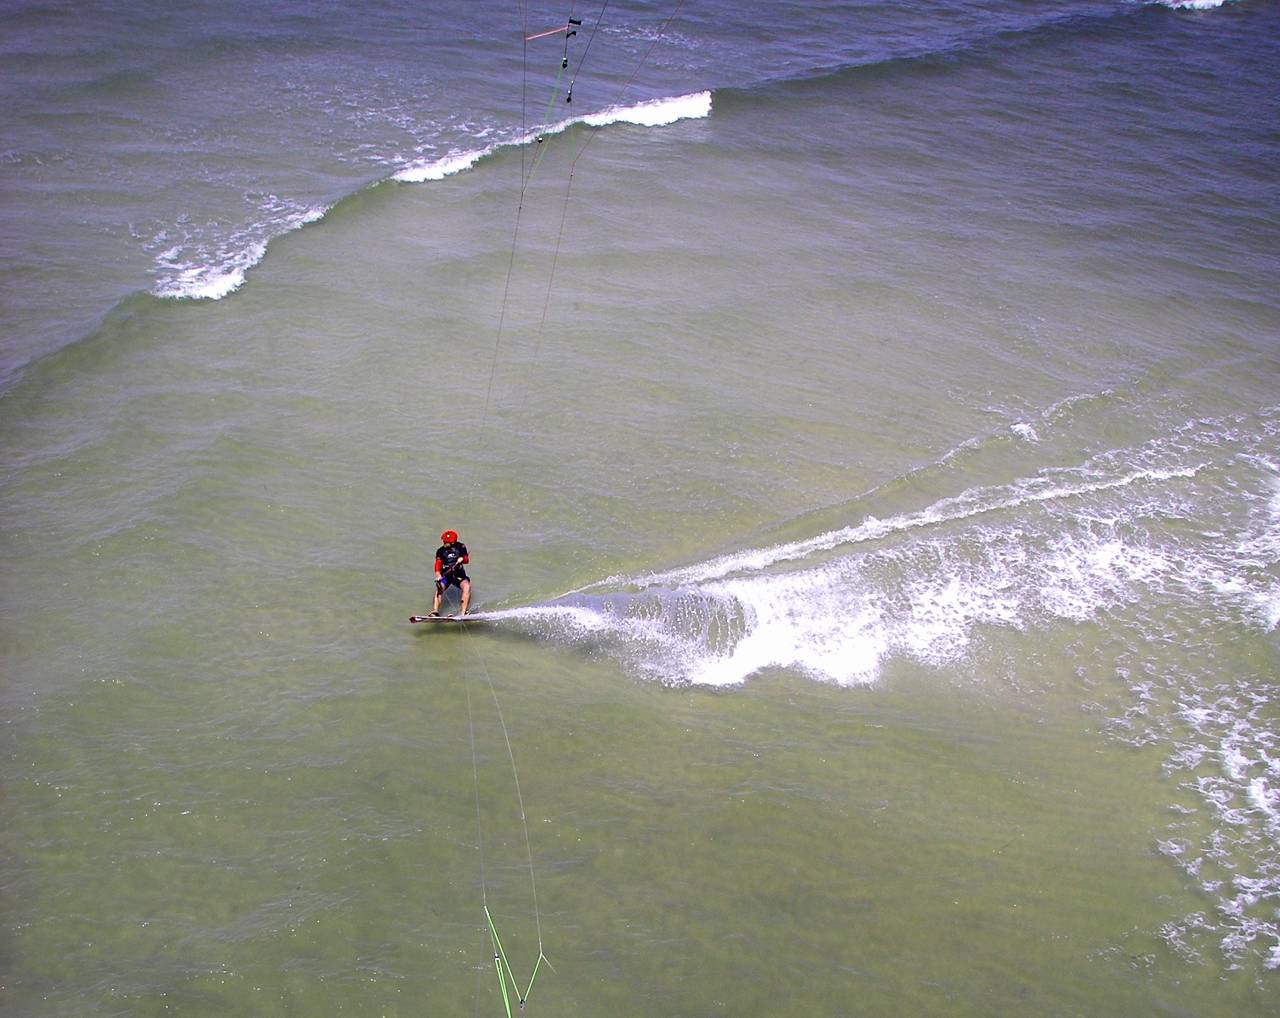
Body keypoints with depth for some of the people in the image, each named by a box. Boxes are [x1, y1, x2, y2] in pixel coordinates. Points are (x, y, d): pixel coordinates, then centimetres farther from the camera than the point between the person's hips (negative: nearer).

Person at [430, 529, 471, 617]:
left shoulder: (460, 547, 0)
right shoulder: (440, 551, -2)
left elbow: (466, 559, -4)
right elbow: (438, 563, -15)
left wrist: (462, 559, -29)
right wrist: (438, 574, -35)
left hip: (459, 574, 0)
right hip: (445, 574, 0)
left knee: (467, 586, -28)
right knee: (439, 588, -29)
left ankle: (463, 612, -28)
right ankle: (435, 612, -32)